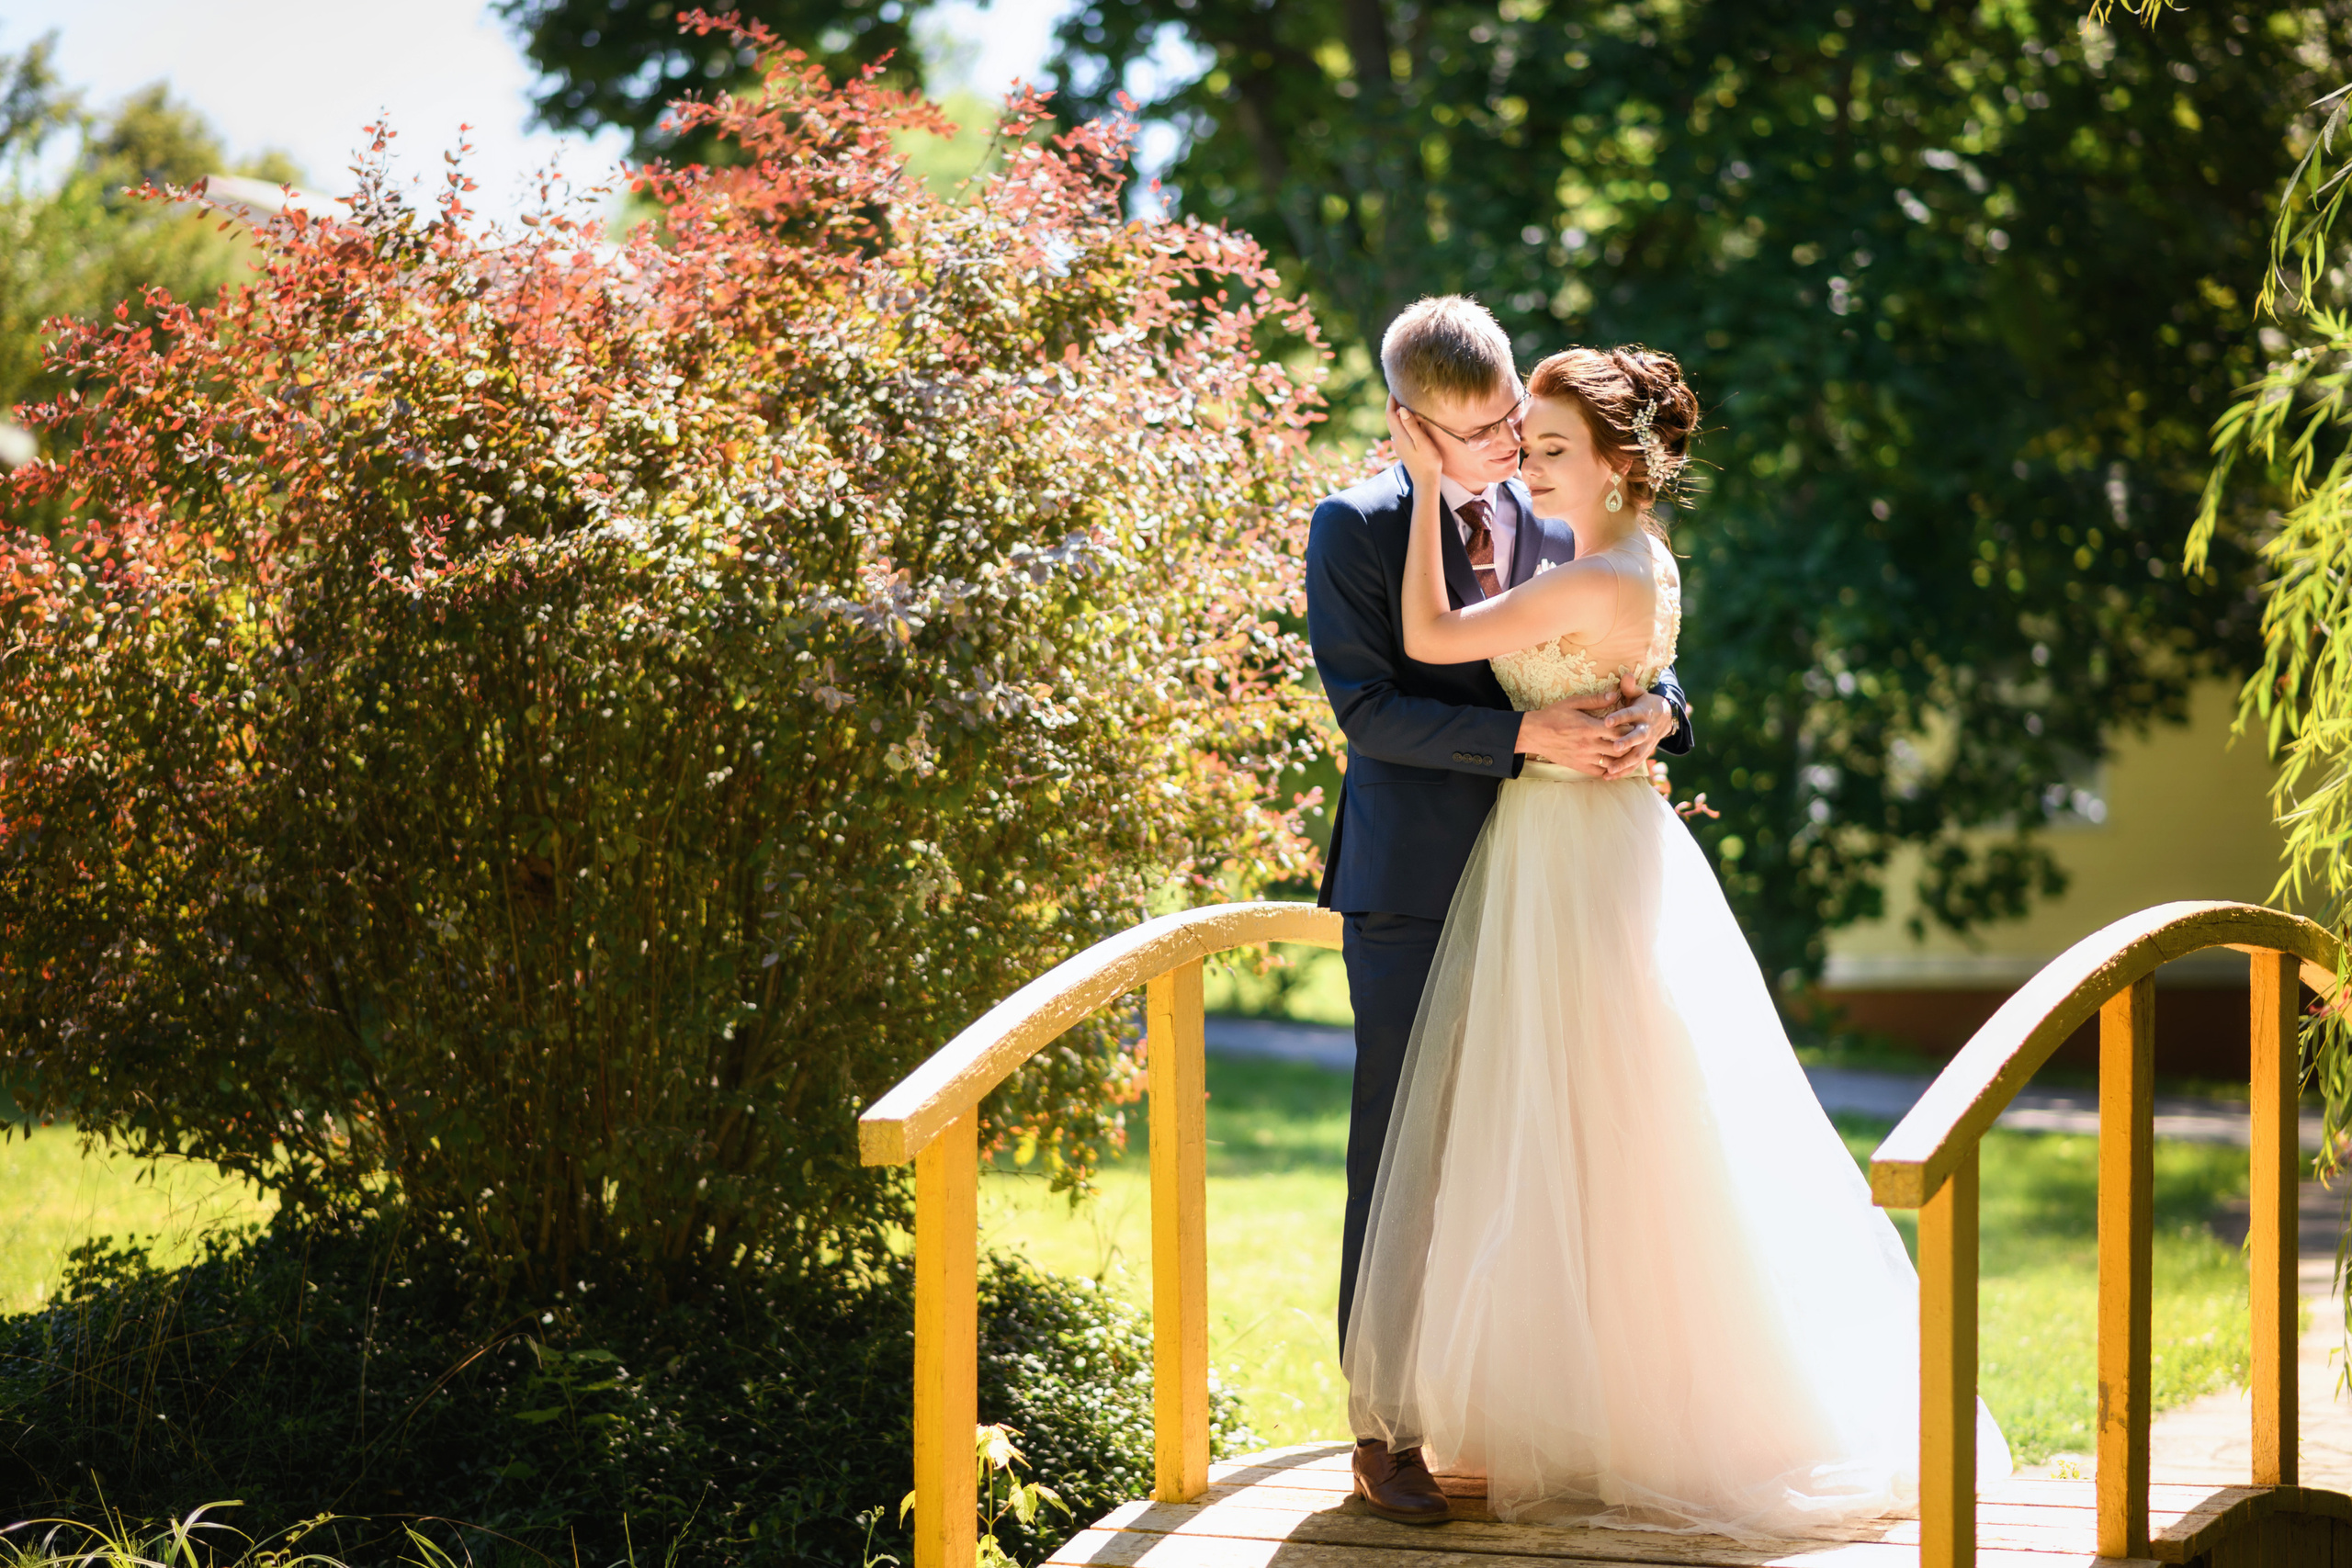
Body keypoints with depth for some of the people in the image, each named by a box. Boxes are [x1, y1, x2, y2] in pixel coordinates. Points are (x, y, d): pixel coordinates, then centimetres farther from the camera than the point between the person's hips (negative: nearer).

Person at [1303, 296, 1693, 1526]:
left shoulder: (1561, 523, 9)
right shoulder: (1354, 529, -4)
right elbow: (1366, 706, -12)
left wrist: (1654, 708, -14)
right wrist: (1523, 735, -21)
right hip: (1413, 884, -4)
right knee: (1402, 1155, 0)